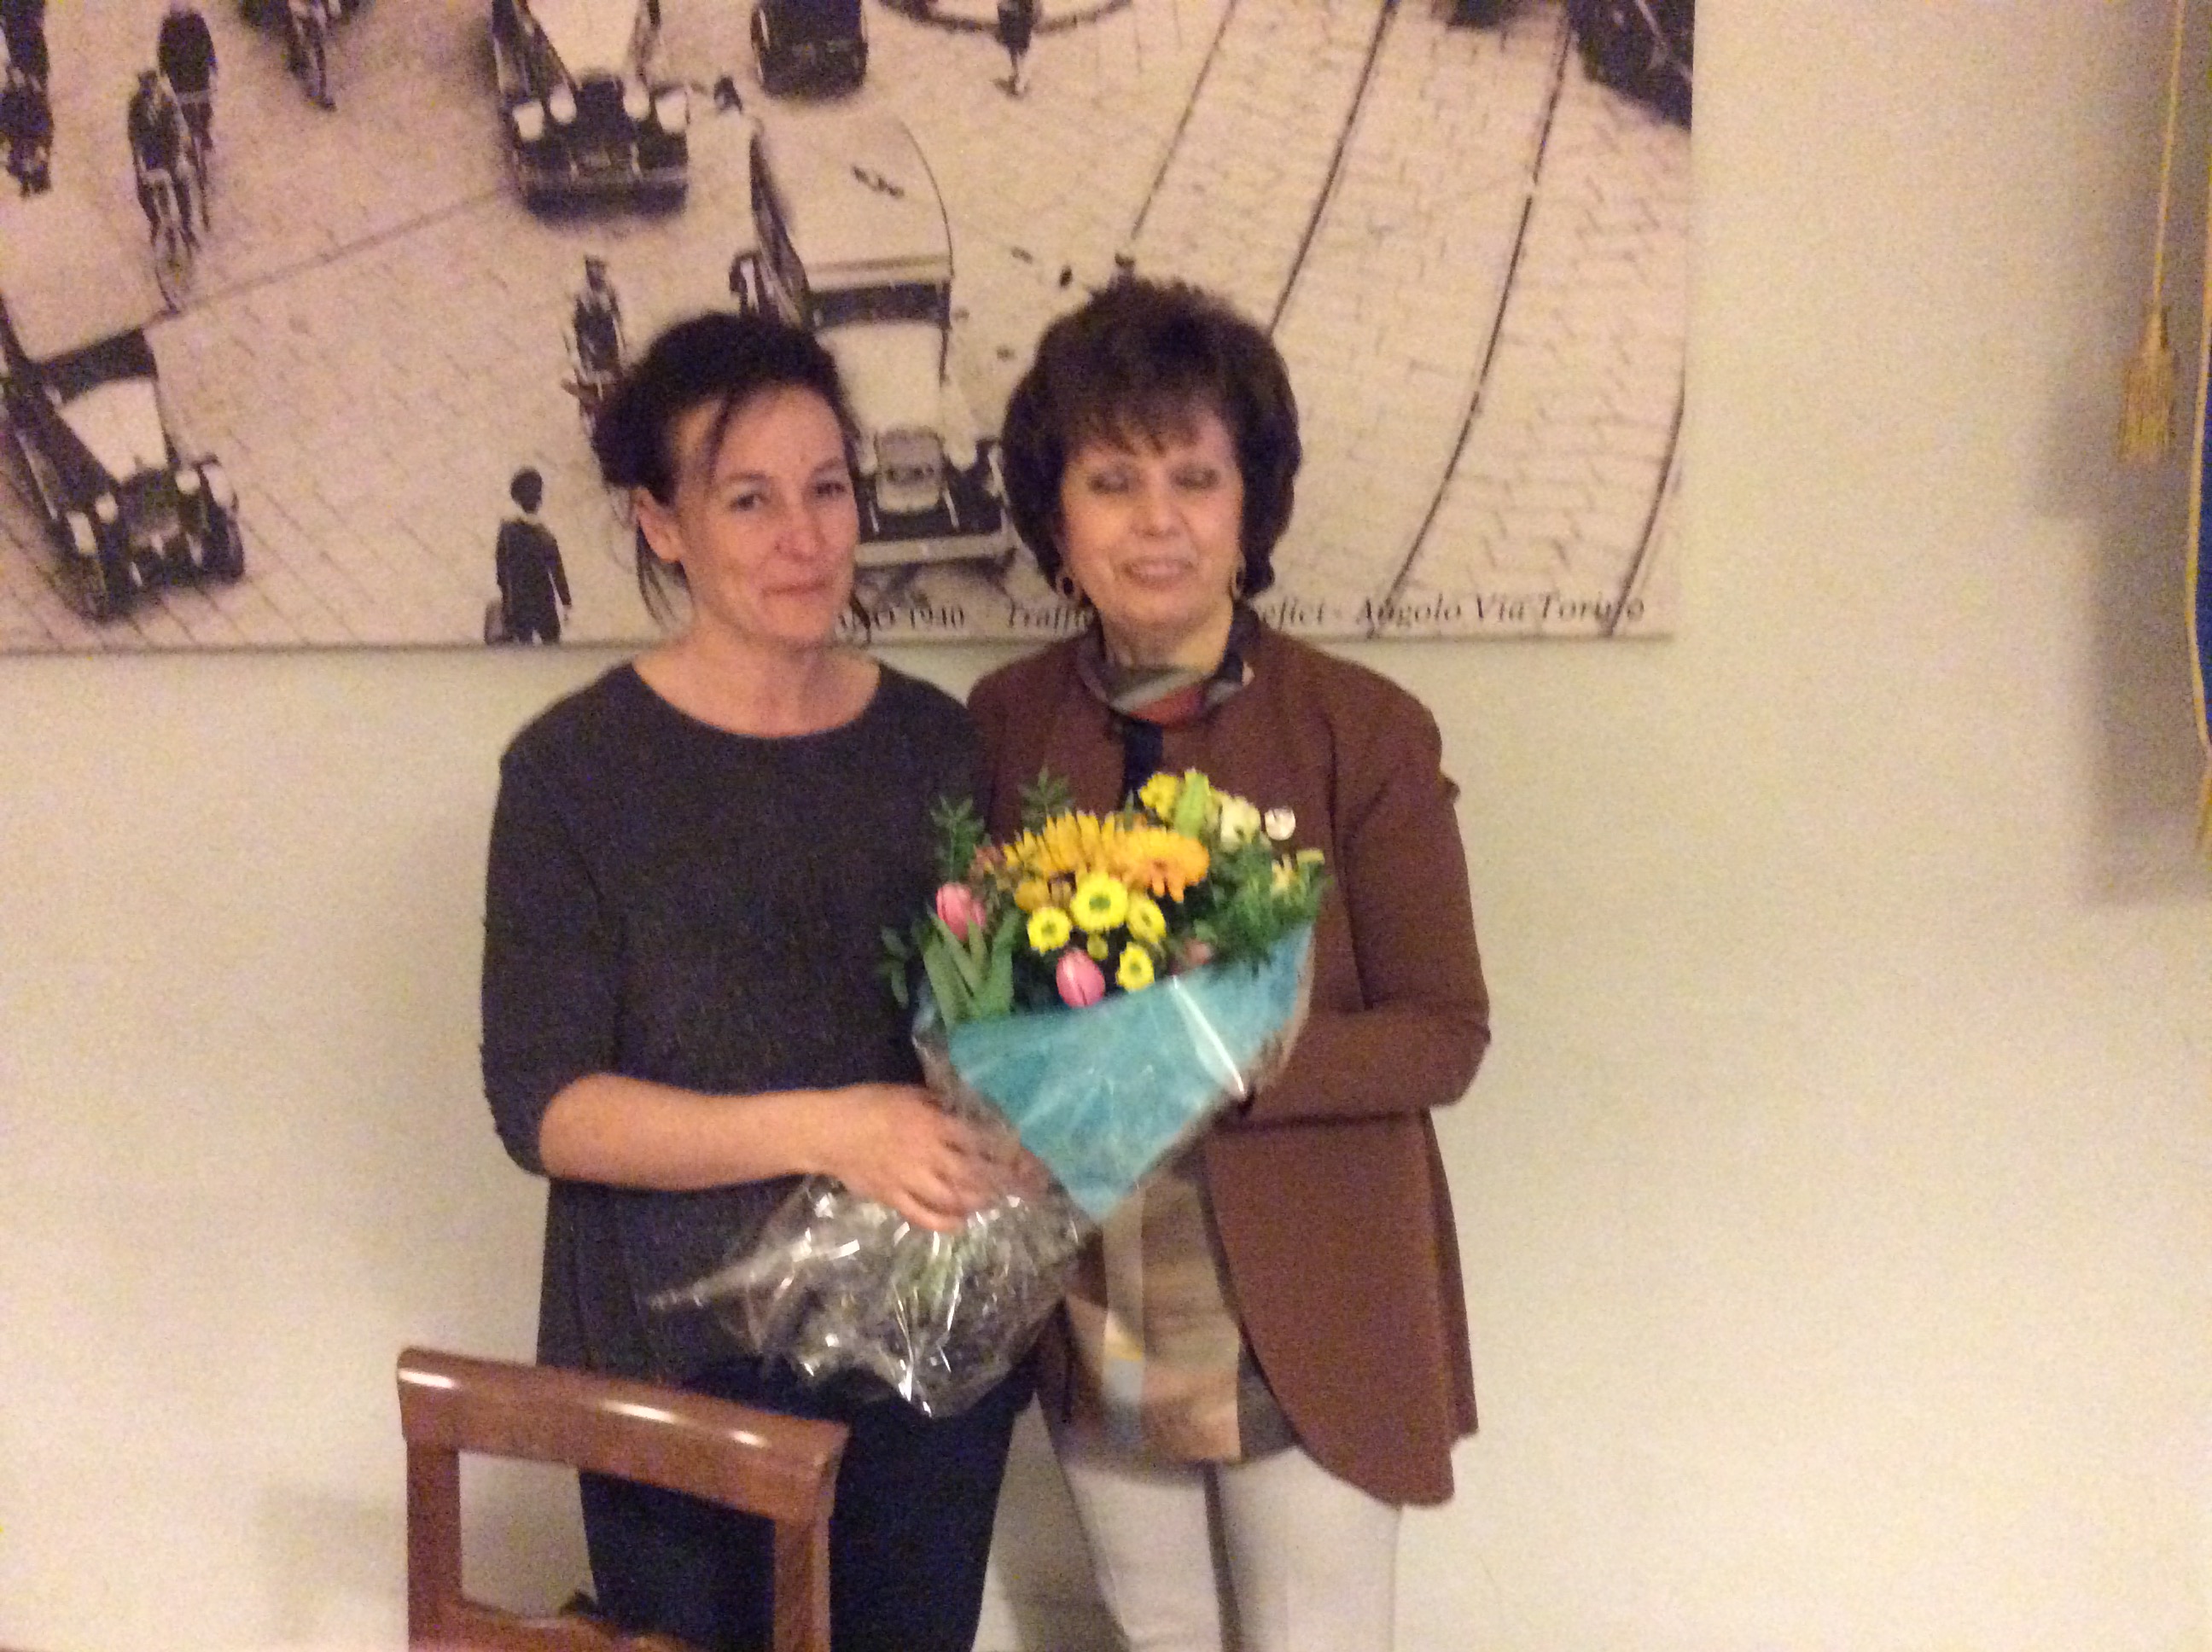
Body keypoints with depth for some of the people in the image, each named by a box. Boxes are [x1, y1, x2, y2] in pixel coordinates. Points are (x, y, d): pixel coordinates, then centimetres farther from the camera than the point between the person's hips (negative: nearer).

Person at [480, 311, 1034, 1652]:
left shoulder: (934, 737, 1)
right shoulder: (575, 770, -10)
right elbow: (542, 1105, -13)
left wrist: (1004, 1114, -10)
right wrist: (826, 1129, -23)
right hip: (684, 1362, -3)